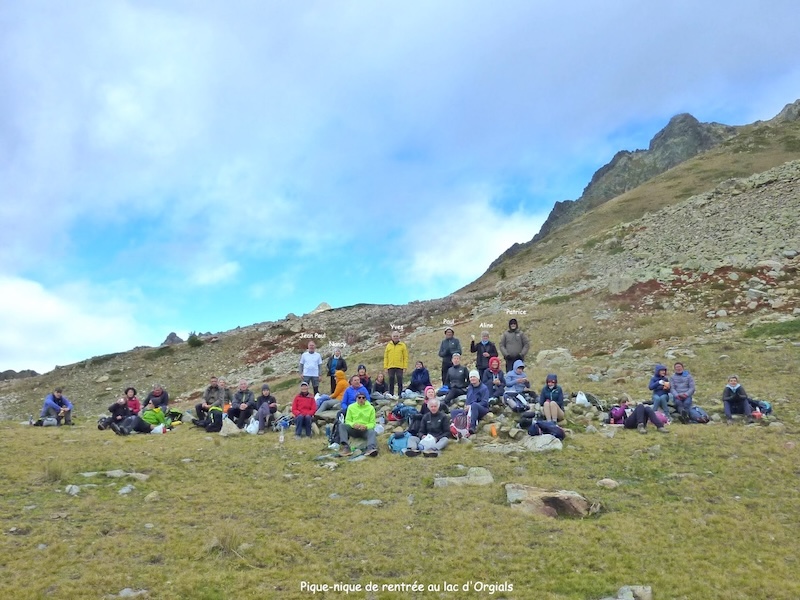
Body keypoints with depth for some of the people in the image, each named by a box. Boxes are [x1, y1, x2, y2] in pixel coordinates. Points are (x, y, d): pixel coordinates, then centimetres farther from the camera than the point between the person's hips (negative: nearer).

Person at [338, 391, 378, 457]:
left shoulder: (371, 408, 4)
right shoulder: (351, 407, 8)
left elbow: (372, 423, 1)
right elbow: (347, 420, 5)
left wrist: (366, 426, -21)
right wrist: (353, 424, -18)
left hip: (365, 430, -2)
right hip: (354, 429, 2)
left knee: (372, 431, -36)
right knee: (342, 425, -26)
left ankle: (371, 449, -64)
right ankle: (346, 447, -43)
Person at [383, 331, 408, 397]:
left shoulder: (403, 345, 4)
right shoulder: (388, 345, 9)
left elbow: (406, 357, 2)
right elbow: (385, 357, 9)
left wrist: (405, 367, -5)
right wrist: (385, 367, 2)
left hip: (399, 367, -2)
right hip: (390, 367, 2)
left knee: (400, 382, -1)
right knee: (391, 382, 5)